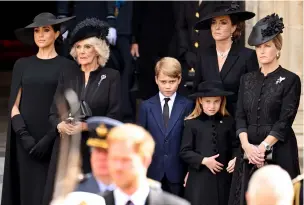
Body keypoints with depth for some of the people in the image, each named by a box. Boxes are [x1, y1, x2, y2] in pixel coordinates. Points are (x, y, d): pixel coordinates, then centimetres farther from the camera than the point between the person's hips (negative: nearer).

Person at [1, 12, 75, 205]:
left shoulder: (67, 66, 1)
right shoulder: (22, 65, 10)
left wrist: (49, 139, -14)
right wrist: (24, 136, -11)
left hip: (55, 142, -3)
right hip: (26, 143, 3)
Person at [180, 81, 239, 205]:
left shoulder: (228, 122, 4)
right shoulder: (192, 123, -3)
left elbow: (235, 146, 10)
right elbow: (184, 152, -2)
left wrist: (235, 159, -10)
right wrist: (204, 161, -14)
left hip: (223, 179, 3)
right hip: (199, 179, -3)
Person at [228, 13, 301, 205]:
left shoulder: (290, 80, -2)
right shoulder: (247, 79, 13)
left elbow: (285, 121, -10)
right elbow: (240, 117, 6)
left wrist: (263, 147, -17)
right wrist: (247, 146, -10)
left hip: (279, 152, -4)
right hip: (248, 152, 5)